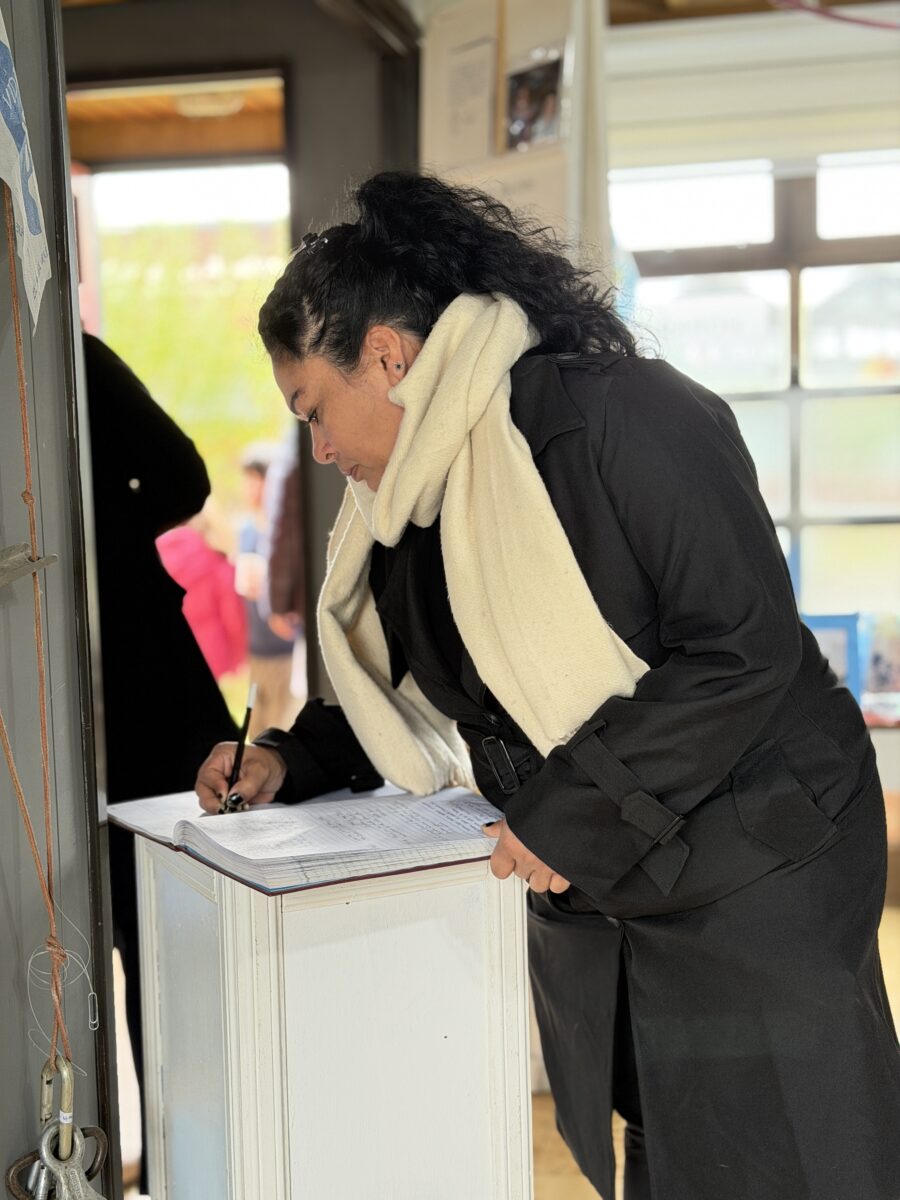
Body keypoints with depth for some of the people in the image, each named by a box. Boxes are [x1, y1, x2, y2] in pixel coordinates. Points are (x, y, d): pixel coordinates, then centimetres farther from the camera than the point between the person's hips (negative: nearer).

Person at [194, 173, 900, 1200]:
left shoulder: (618, 415, -18)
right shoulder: (410, 501, 9)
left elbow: (745, 645, -22)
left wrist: (575, 815, -21)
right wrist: (293, 761, 4)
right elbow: (438, 695, 18)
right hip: (584, 901, 7)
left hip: (753, 881, -7)